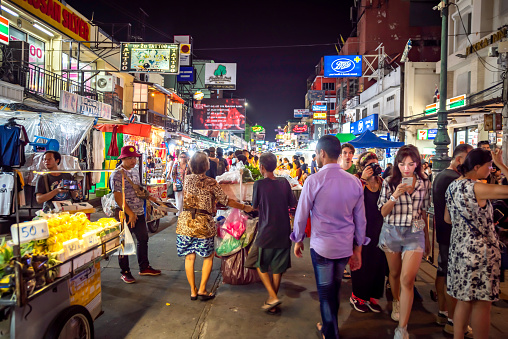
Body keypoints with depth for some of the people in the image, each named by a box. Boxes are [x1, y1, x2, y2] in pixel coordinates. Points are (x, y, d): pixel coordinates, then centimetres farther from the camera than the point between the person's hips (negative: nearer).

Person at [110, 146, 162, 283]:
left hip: (139, 212, 8)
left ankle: (144, 267, 29)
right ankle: (125, 272, 18)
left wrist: (149, 197, 12)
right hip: (125, 214, -8)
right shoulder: (117, 174, -13)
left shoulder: (135, 171, 12)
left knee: (143, 239, 15)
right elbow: (117, 196, -19)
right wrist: (130, 213, -21)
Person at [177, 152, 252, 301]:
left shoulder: (187, 179, 5)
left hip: (185, 221, 4)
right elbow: (227, 201, -2)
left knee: (189, 257, 11)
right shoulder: (211, 183, -7)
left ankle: (193, 291, 20)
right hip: (203, 223, -4)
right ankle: (202, 289, 14)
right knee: (208, 257, 14)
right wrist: (244, 207, 12)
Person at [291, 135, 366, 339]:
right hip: (346, 246, 5)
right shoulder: (355, 182, -2)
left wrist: (298, 240, 8)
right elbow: (360, 220, 3)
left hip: (321, 246, -5)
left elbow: (301, 214, -8)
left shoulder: (314, 180, -15)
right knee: (335, 288, 23)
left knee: (325, 292, 11)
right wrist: (357, 249, 13)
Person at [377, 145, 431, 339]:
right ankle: (396, 302, 47)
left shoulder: (424, 183, 1)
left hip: (415, 233, 0)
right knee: (395, 273, 17)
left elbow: (423, 211, 10)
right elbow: (383, 212, -4)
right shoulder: (389, 182, -4)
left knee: (407, 279, -9)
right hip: (392, 232, 0)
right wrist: (395, 195, -20)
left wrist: (427, 237, 15)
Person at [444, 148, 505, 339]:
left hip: (459, 248, 8)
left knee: (464, 299, 16)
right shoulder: (476, 188, -19)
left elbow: (447, 219, 15)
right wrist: (501, 165, -11)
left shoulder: (453, 186, 7)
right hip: (479, 250, -8)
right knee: (482, 302, 5)